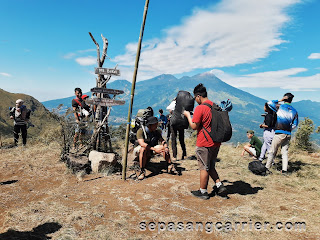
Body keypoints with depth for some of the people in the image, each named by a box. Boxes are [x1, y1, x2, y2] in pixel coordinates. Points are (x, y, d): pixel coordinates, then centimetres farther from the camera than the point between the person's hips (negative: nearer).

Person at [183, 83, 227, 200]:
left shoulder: (200, 108, -16)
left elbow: (194, 126, -15)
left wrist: (188, 115, -1)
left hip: (204, 144, -7)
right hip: (216, 142, 7)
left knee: (204, 168, 4)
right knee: (211, 167, 21)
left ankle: (203, 192, 16)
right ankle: (219, 186, 14)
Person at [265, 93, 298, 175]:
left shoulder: (280, 106, -4)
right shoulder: (294, 111, 8)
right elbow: (295, 124, 7)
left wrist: (279, 100, 10)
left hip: (279, 133, -4)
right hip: (288, 134, 4)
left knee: (272, 151, 2)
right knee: (285, 152, 10)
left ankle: (267, 168, 6)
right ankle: (284, 170, 9)